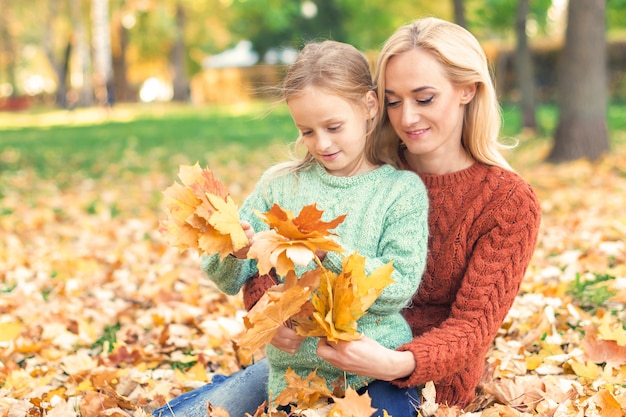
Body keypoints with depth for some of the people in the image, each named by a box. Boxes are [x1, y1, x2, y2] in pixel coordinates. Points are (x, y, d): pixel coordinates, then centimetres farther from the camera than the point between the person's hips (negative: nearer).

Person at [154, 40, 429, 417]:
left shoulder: (402, 189, -2)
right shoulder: (280, 184, 4)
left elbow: (400, 288, -10)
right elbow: (229, 281, 6)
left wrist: (331, 253, -22)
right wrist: (236, 254, -16)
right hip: (291, 369, 3)